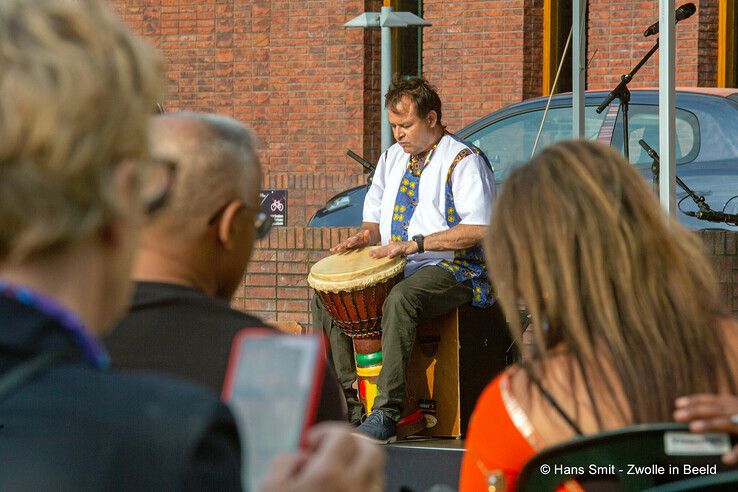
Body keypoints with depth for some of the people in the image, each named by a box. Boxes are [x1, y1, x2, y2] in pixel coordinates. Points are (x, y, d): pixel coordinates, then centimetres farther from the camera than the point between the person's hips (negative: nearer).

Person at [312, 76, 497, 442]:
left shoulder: (463, 161, -8)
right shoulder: (392, 158, 17)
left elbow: (478, 229, -18)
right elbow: (375, 215, 26)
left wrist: (417, 244, -23)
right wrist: (367, 234, 0)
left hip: (449, 271, -8)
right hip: (391, 269, 8)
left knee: (400, 300, -38)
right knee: (324, 298, -7)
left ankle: (385, 414, -39)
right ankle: (348, 404, -7)